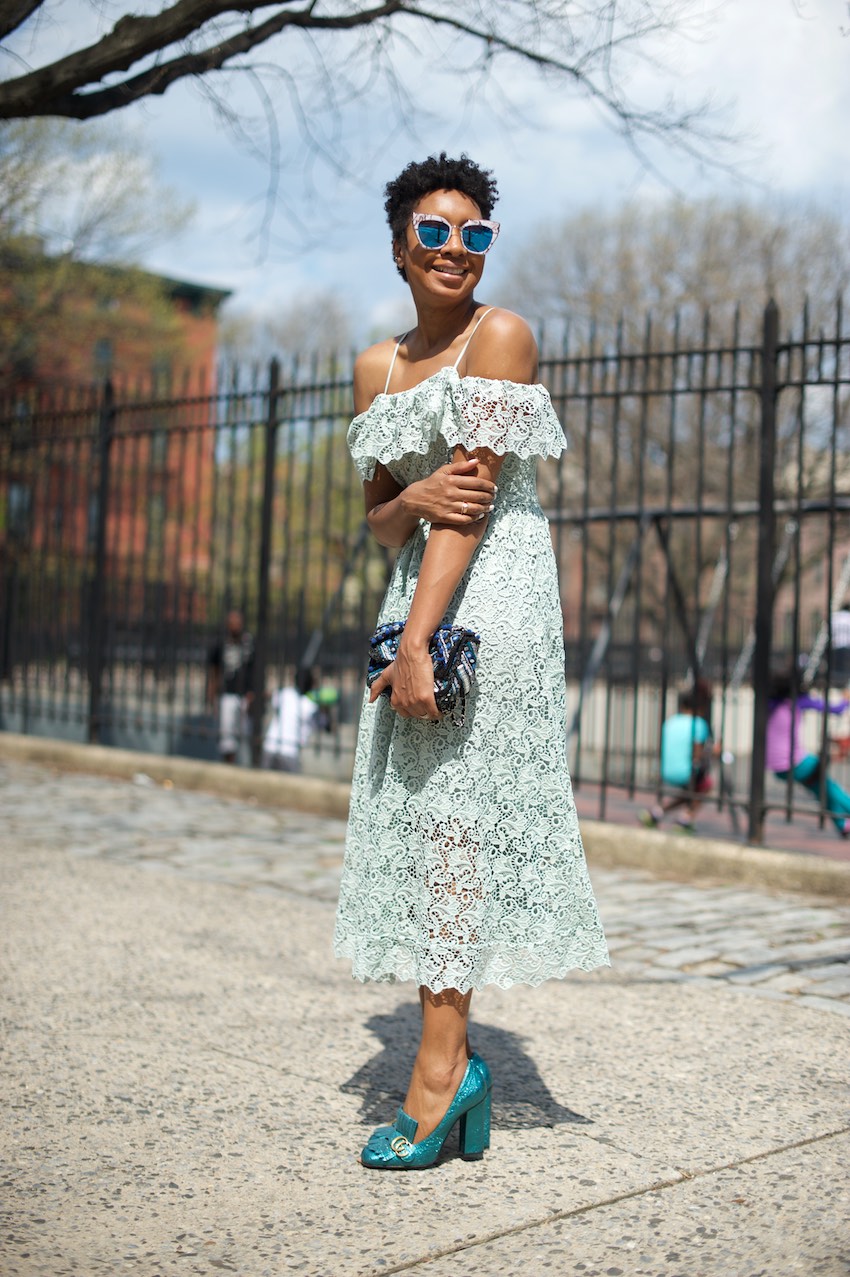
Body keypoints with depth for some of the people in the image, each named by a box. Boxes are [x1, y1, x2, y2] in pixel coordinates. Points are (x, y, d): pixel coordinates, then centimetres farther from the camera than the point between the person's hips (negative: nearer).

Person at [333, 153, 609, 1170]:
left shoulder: (500, 334, -5)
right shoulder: (378, 365, 15)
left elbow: (475, 496, -15)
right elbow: (378, 521, 15)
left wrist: (417, 639, -21)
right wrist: (411, 501, -11)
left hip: (492, 589, -7)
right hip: (416, 589, 7)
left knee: (456, 809, -9)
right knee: (412, 818, 4)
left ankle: (440, 1069, -3)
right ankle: (455, 1066, 12)